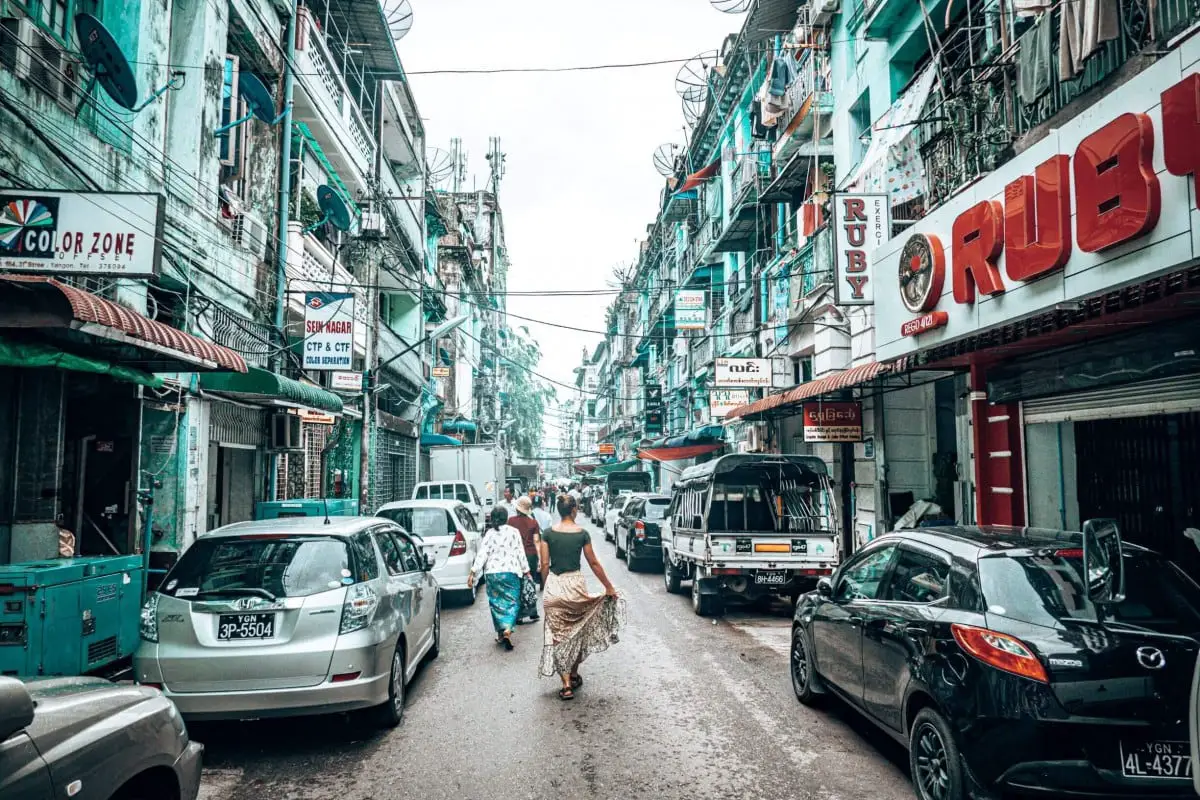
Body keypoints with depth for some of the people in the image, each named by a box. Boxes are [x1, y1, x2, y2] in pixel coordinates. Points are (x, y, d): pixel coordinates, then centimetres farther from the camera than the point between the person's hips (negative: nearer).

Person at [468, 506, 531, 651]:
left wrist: (473, 573, -5)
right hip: (510, 571, -1)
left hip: (492, 572, 2)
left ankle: (500, 634, 16)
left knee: (496, 602, 13)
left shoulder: (489, 534, 2)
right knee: (512, 601, 3)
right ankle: (508, 629, -18)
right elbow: (520, 553, 2)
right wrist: (526, 570, 9)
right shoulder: (513, 532, 2)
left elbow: (482, 554, -5)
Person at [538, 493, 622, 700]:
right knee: (577, 632, 20)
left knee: (559, 635, 6)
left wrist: (546, 586, 13)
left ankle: (566, 685, 1)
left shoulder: (549, 534, -3)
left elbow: (545, 565, -2)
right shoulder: (582, 534, -4)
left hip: (554, 586, 0)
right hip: (575, 584, 0)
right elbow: (593, 563, 0)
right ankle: (574, 675, 31)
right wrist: (608, 587, 10)